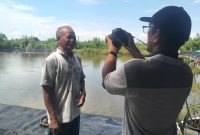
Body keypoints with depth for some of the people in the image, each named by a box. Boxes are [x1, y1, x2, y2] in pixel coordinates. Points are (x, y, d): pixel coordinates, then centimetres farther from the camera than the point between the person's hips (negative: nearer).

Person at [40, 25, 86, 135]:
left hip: (75, 114, 7)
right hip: (60, 118, -6)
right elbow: (46, 90, -16)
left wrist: (83, 93, -5)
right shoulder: (52, 60, -16)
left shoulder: (77, 58, 3)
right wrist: (53, 119, -16)